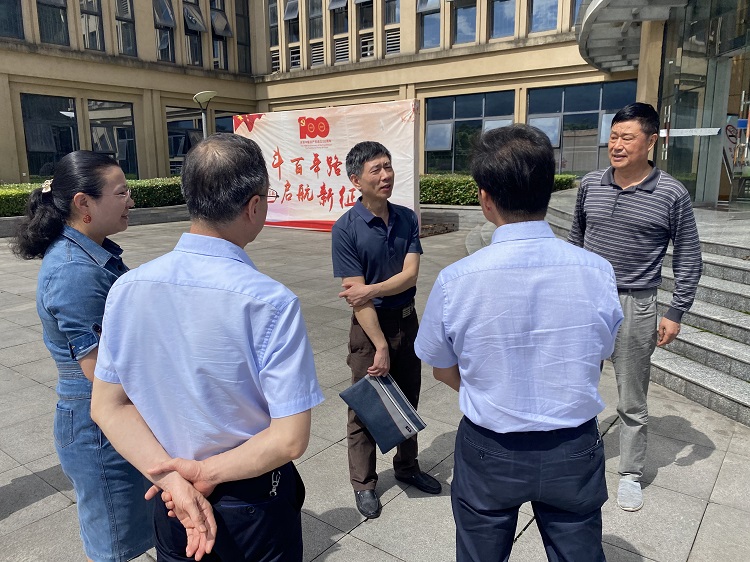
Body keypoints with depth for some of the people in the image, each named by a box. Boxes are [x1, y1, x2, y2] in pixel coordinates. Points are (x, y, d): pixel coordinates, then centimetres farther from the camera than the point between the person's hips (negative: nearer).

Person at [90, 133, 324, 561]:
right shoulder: (271, 302, -26)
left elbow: (108, 406, -5)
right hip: (254, 507, -3)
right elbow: (290, 439, -24)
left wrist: (174, 478, -11)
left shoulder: (129, 287, -12)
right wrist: (206, 473, -12)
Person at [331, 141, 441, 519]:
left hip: (407, 320, 5)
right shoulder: (345, 229, -16)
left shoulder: (406, 219, -2)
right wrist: (380, 346, -19)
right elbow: (356, 296, -18)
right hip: (370, 325, -5)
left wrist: (372, 290, -24)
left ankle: (407, 467, 41)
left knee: (407, 401, 19)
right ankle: (363, 484, 27)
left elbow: (410, 274, -9)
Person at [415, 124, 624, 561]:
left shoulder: (455, 280, -22)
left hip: (489, 452, -1)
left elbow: (444, 371, -6)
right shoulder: (598, 271, -16)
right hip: (575, 451, 2)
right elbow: (598, 358, 0)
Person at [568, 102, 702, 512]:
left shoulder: (672, 195, -7)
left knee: (632, 402, 10)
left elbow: (688, 259, 0)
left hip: (635, 307, -3)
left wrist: (676, 313, -4)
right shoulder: (590, 185, 2)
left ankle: (631, 475, 28)